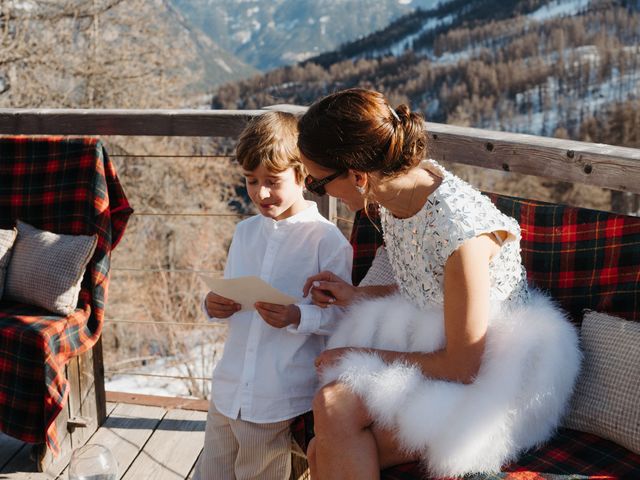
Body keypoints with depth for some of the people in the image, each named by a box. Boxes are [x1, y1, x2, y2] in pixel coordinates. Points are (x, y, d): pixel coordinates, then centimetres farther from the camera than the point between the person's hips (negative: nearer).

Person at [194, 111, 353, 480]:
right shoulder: (245, 232, 9)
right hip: (228, 391, 6)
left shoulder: (327, 239, -12)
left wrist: (298, 317, -28)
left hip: (282, 403, -5)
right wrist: (213, 307, -4)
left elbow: (343, 315, -12)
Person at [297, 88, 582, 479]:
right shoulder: (398, 188, -4)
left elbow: (463, 366, -20)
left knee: (333, 407, -25)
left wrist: (364, 357, -13)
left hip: (482, 383, -7)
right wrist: (354, 295, 9)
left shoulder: (460, 231, -30)